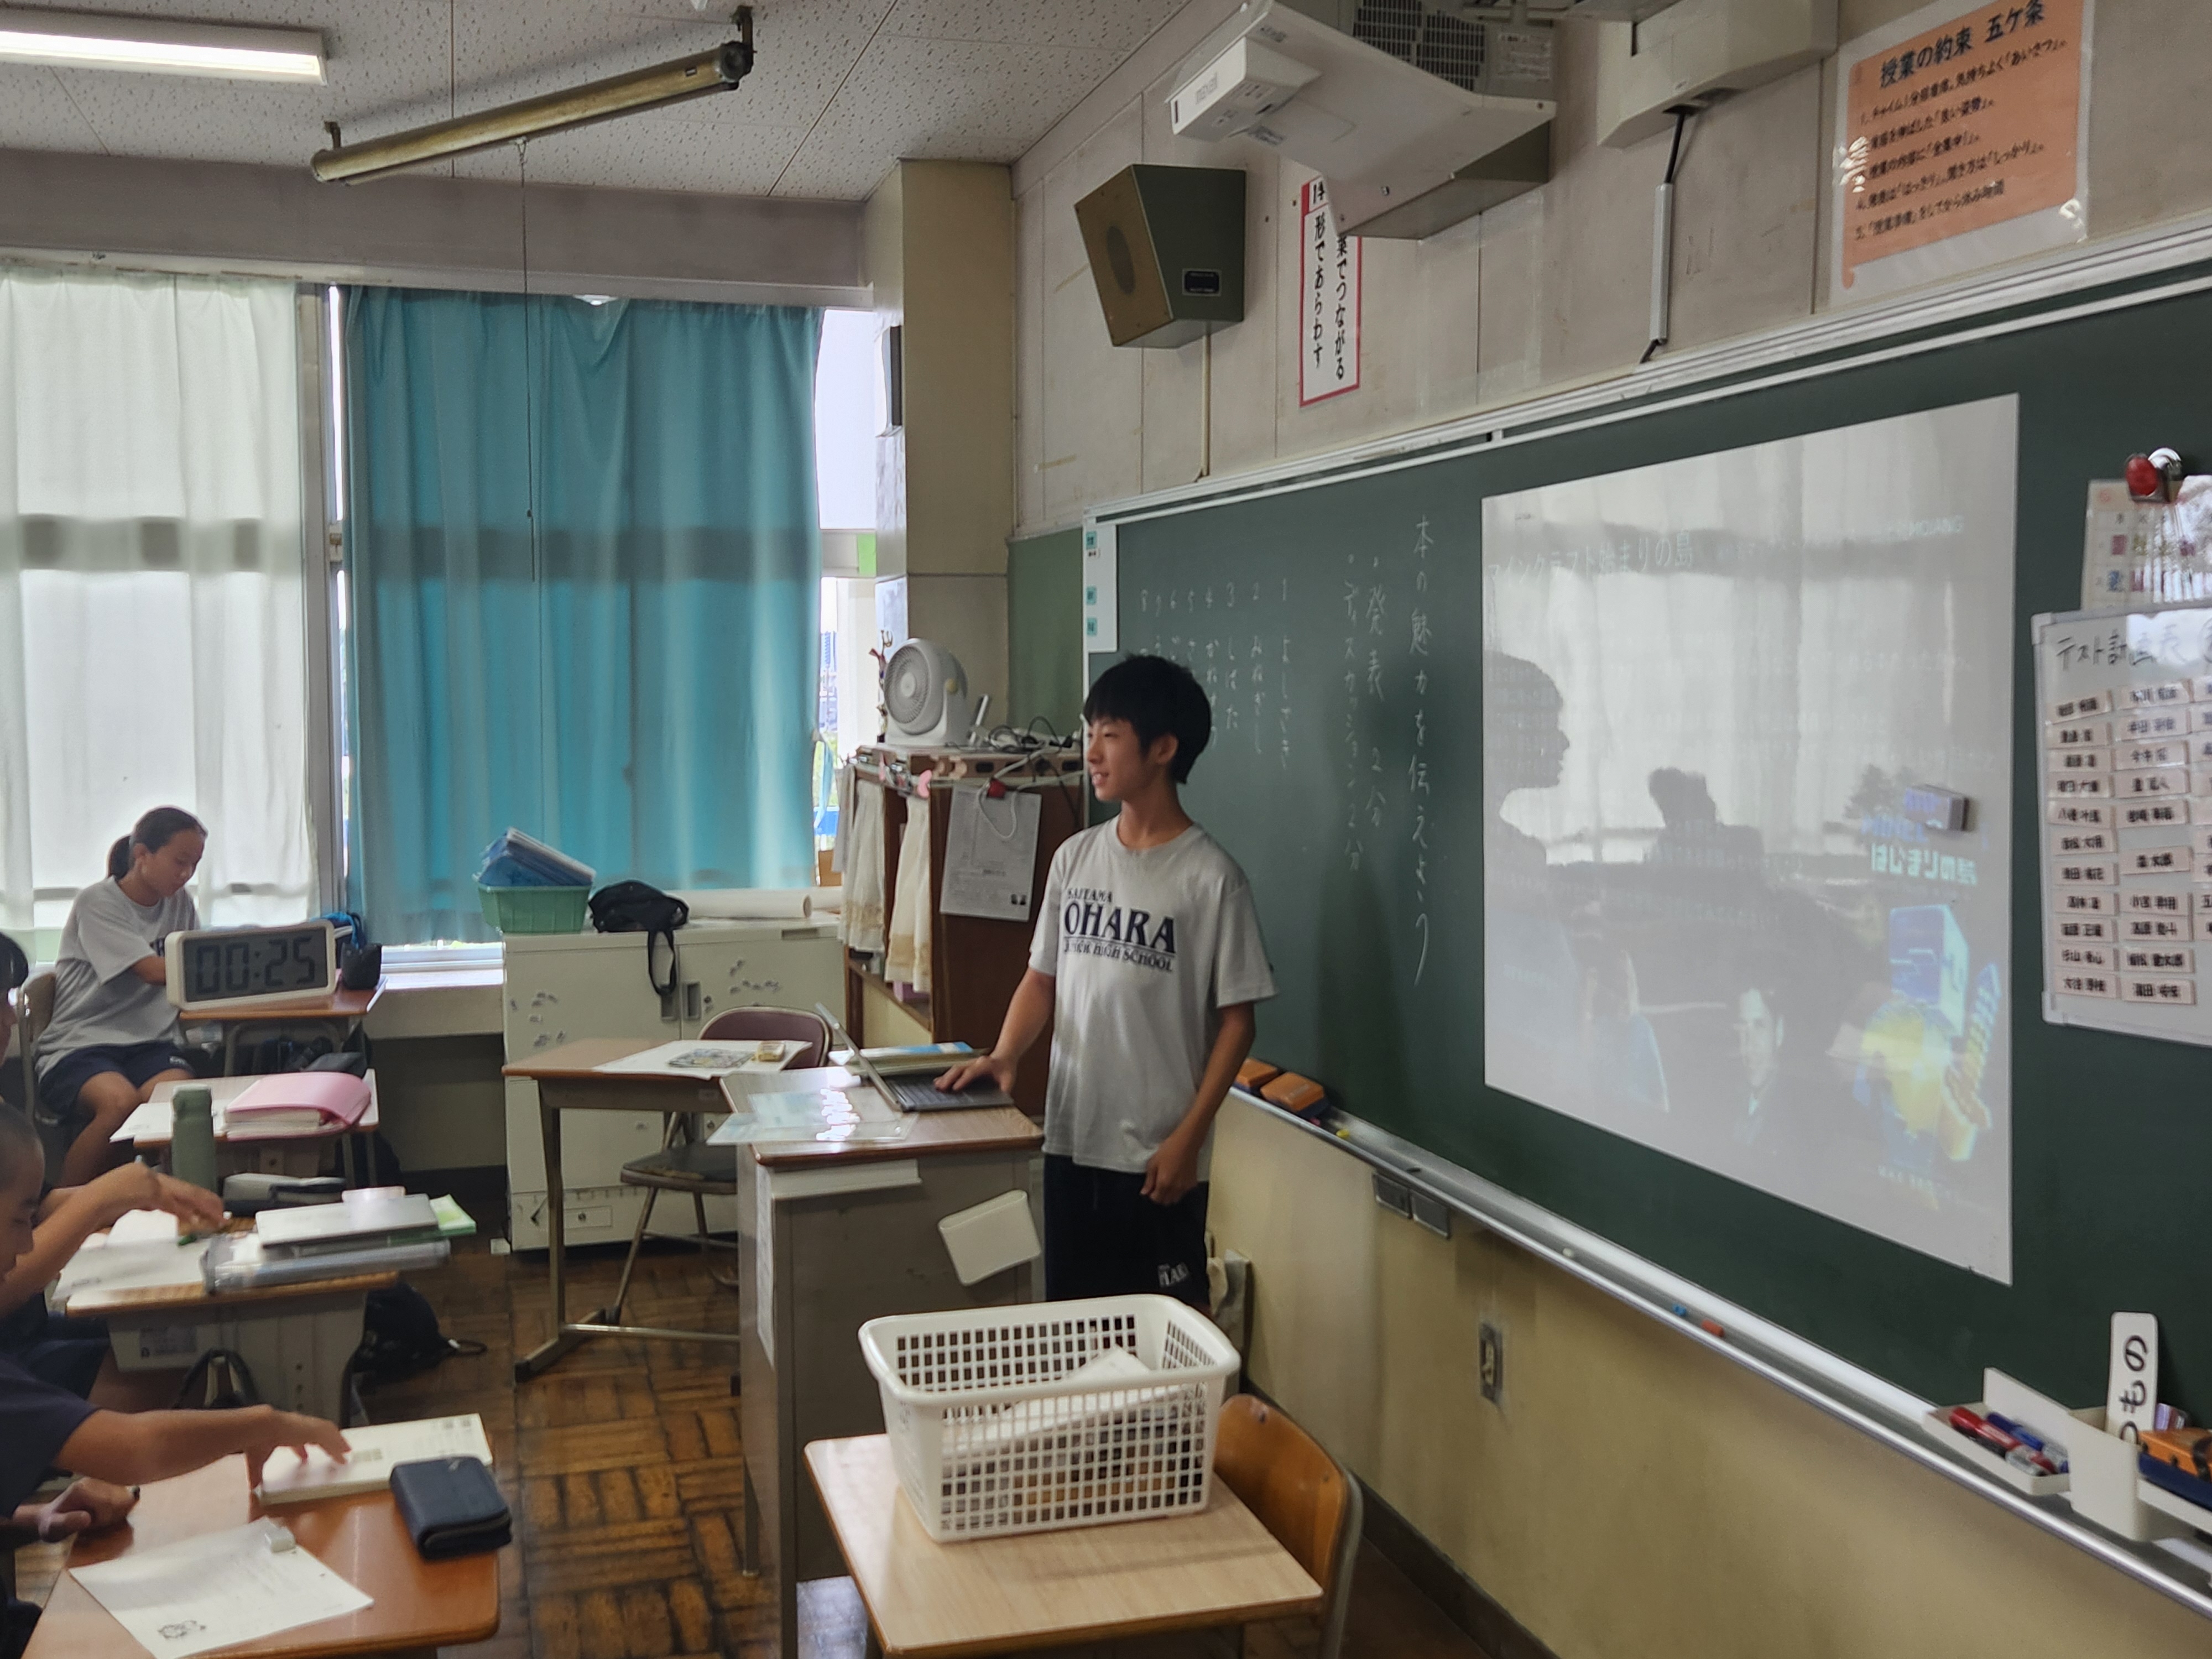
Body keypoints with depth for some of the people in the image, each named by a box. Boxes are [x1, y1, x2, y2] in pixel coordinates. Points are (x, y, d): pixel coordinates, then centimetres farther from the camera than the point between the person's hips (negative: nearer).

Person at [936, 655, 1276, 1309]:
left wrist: (1188, 1139, -13)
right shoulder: (1076, 857, 5)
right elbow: (1043, 976, 12)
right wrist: (1004, 1055, -6)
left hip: (1157, 1156, -5)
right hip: (1070, 1140, 5)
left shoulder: (1209, 876, -11)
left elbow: (1235, 1019, -9)